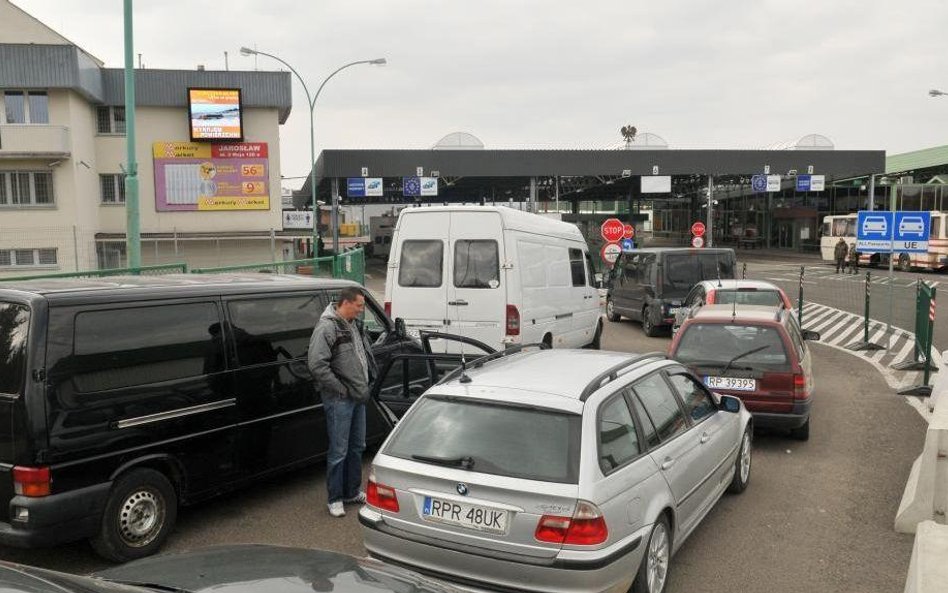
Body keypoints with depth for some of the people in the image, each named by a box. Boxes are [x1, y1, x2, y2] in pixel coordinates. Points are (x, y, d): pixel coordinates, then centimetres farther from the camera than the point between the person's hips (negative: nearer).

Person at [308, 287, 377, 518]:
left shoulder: (354, 324, 10)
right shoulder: (326, 327, -18)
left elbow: (365, 353, 23)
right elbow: (317, 365, -26)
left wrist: (366, 384, 12)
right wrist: (341, 389, -19)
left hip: (358, 397, 9)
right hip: (339, 401, -9)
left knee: (357, 447, 18)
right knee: (339, 451, 0)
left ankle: (353, 492, 33)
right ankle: (335, 499, 15)